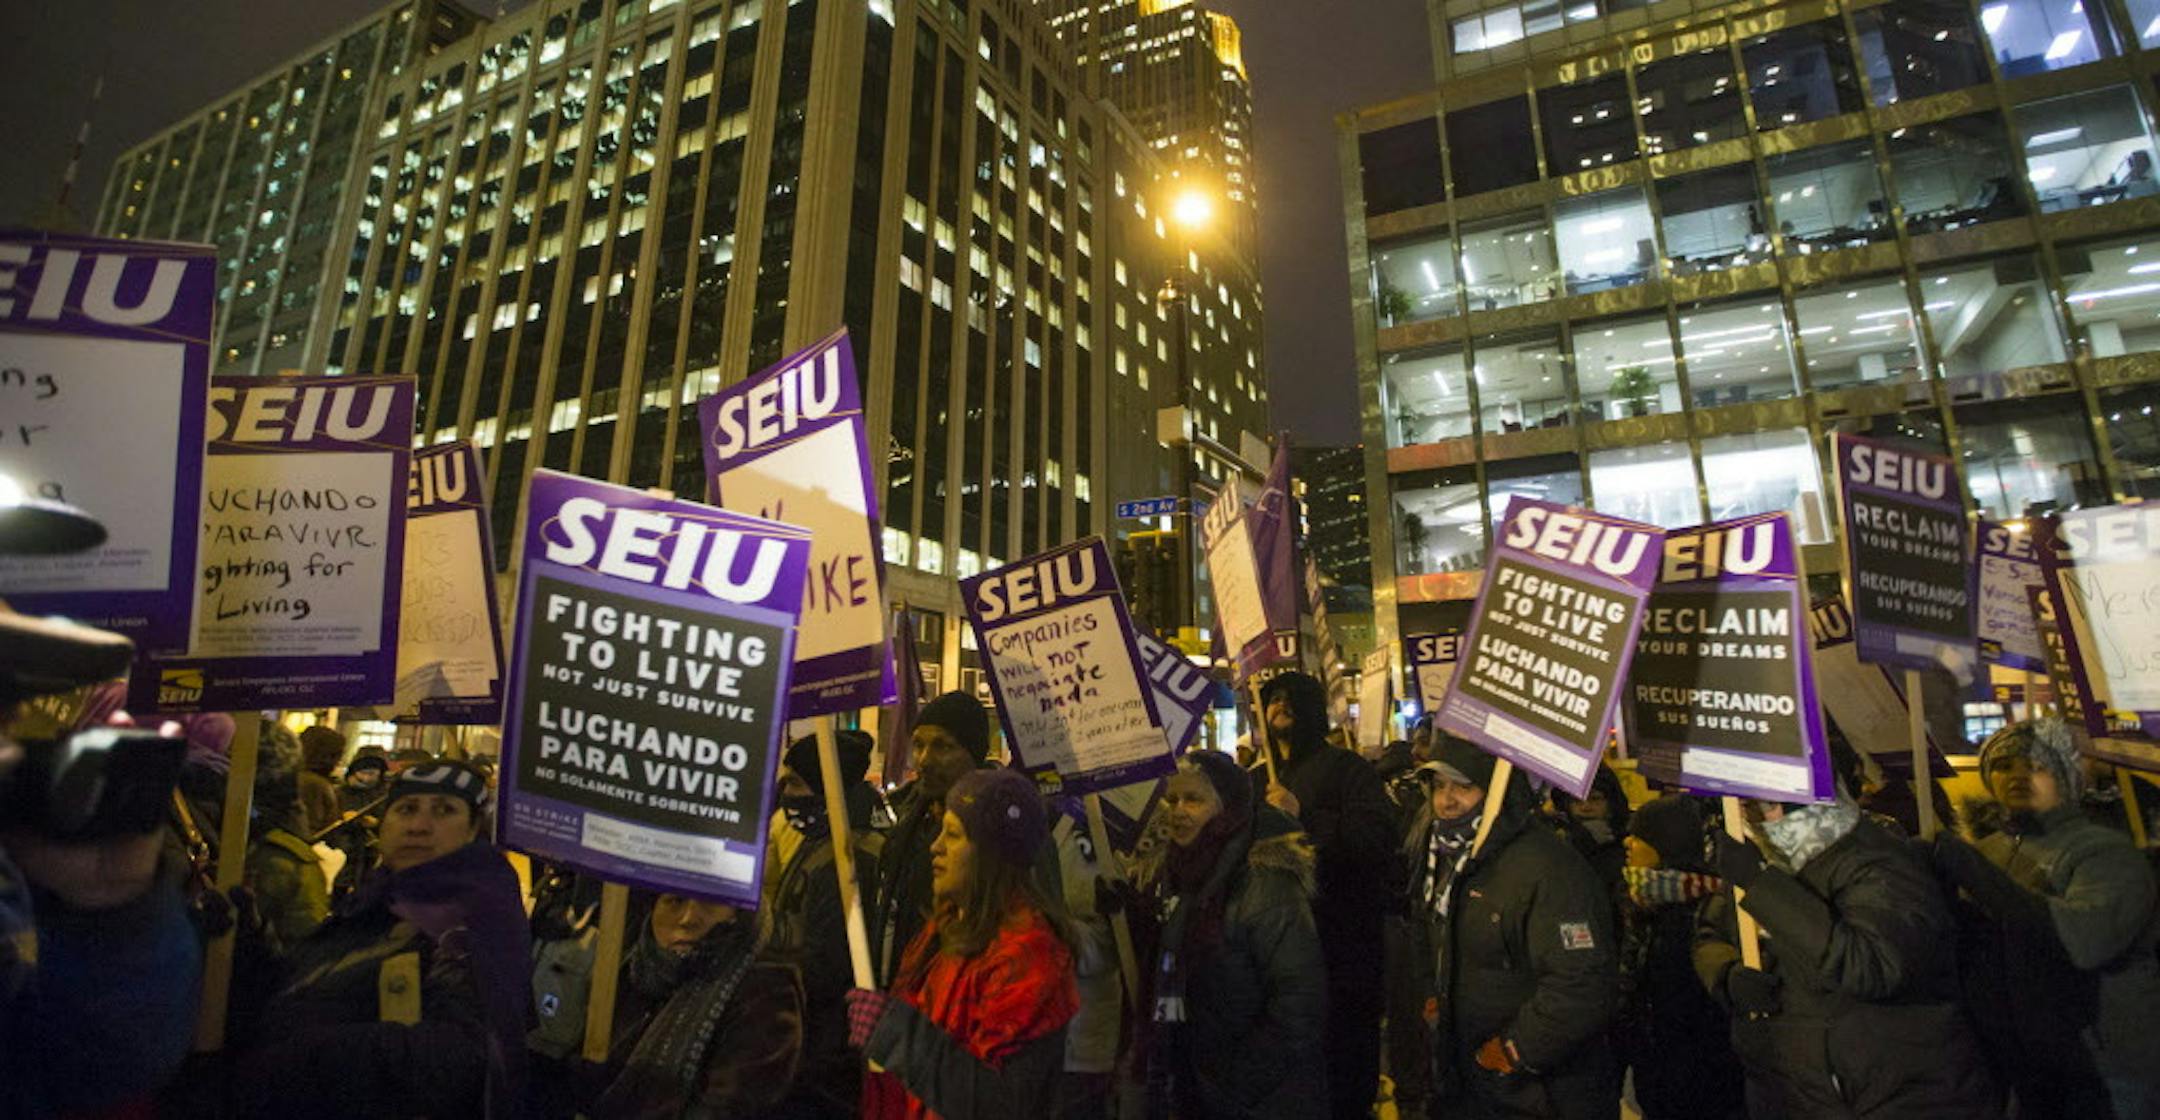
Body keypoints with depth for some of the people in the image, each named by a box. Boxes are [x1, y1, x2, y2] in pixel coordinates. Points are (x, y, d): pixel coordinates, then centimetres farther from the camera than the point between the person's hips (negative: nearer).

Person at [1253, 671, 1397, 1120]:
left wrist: (1304, 815, -24)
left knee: (1342, 1059, 1)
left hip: (1340, 944, -5)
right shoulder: (1257, 780, 16)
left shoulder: (1347, 769, -2)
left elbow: (1378, 837, -19)